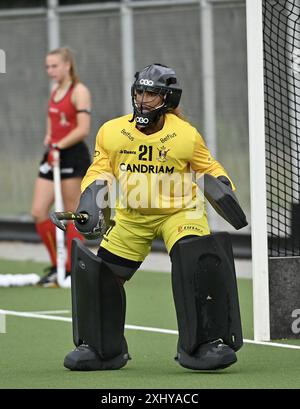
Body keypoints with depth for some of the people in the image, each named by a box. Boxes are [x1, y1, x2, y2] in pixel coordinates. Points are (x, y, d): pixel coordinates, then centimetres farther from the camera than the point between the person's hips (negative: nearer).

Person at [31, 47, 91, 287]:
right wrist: (49, 138, 8)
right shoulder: (55, 91, 15)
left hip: (73, 156, -8)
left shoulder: (79, 91, -8)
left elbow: (83, 128, -17)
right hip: (53, 157, 8)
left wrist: (59, 146, -23)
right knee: (39, 213, 0)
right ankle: (57, 267, 10)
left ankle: (72, 271, 2)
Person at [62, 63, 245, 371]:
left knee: (199, 261, -29)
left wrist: (223, 187, -17)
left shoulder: (187, 135, -8)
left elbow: (210, 169, 3)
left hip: (179, 211, -3)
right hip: (131, 217, 3)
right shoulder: (111, 132, -3)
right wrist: (91, 201, -17)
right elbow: (100, 172, 1)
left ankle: (206, 343, -19)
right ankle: (102, 349, 22)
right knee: (99, 272, 0)